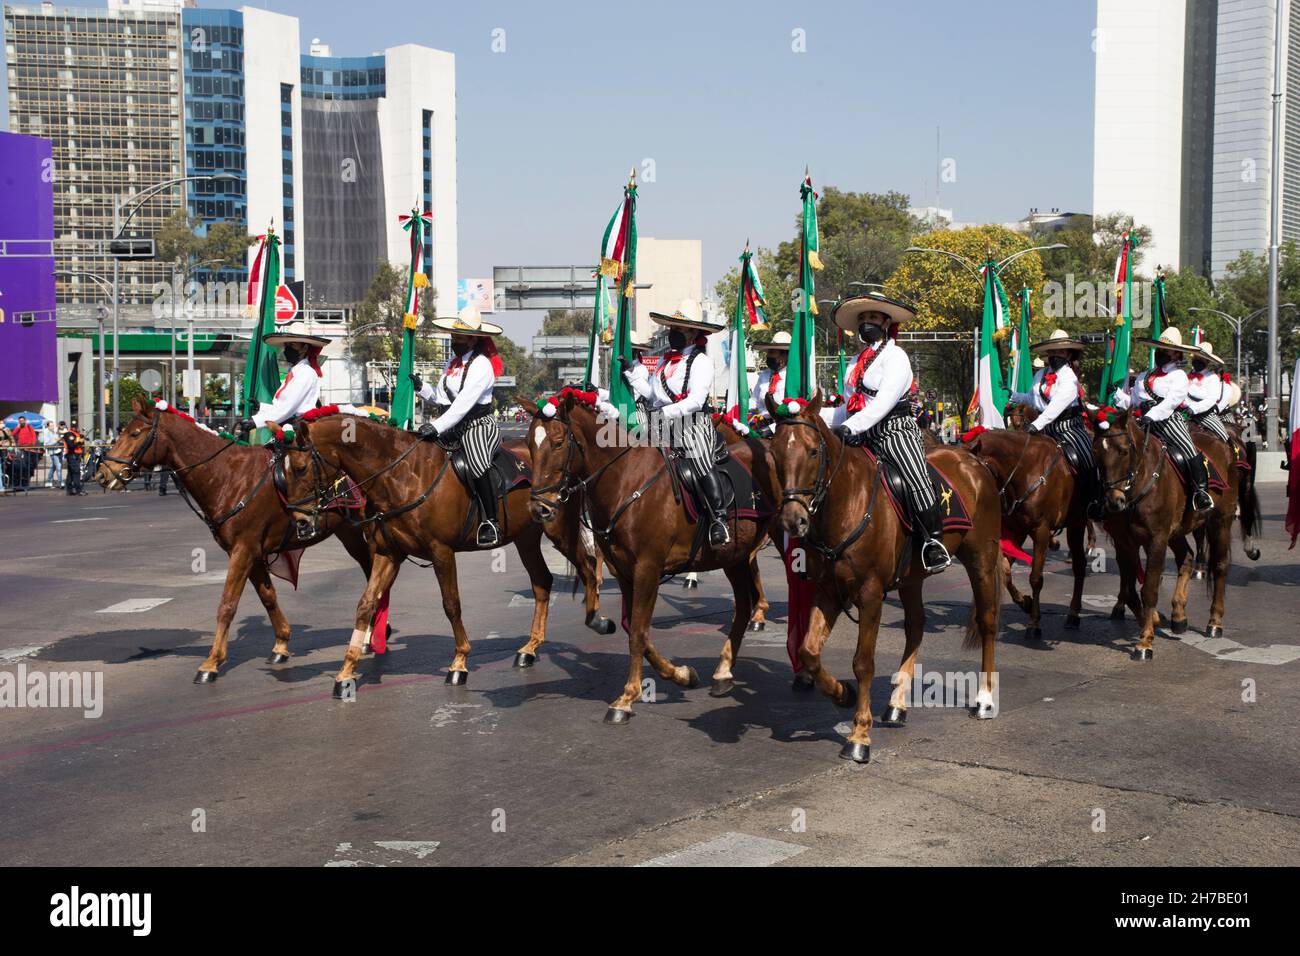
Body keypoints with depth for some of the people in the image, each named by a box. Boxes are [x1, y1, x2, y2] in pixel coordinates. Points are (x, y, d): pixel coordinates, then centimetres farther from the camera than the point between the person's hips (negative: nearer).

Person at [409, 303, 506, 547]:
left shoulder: (481, 365, -12)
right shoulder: (454, 360, 15)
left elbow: (463, 404, -21)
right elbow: (441, 397, 19)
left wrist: (436, 427, -27)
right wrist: (421, 387, 0)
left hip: (477, 426, -9)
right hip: (452, 429, 9)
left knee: (477, 465, -31)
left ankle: (490, 522, -26)